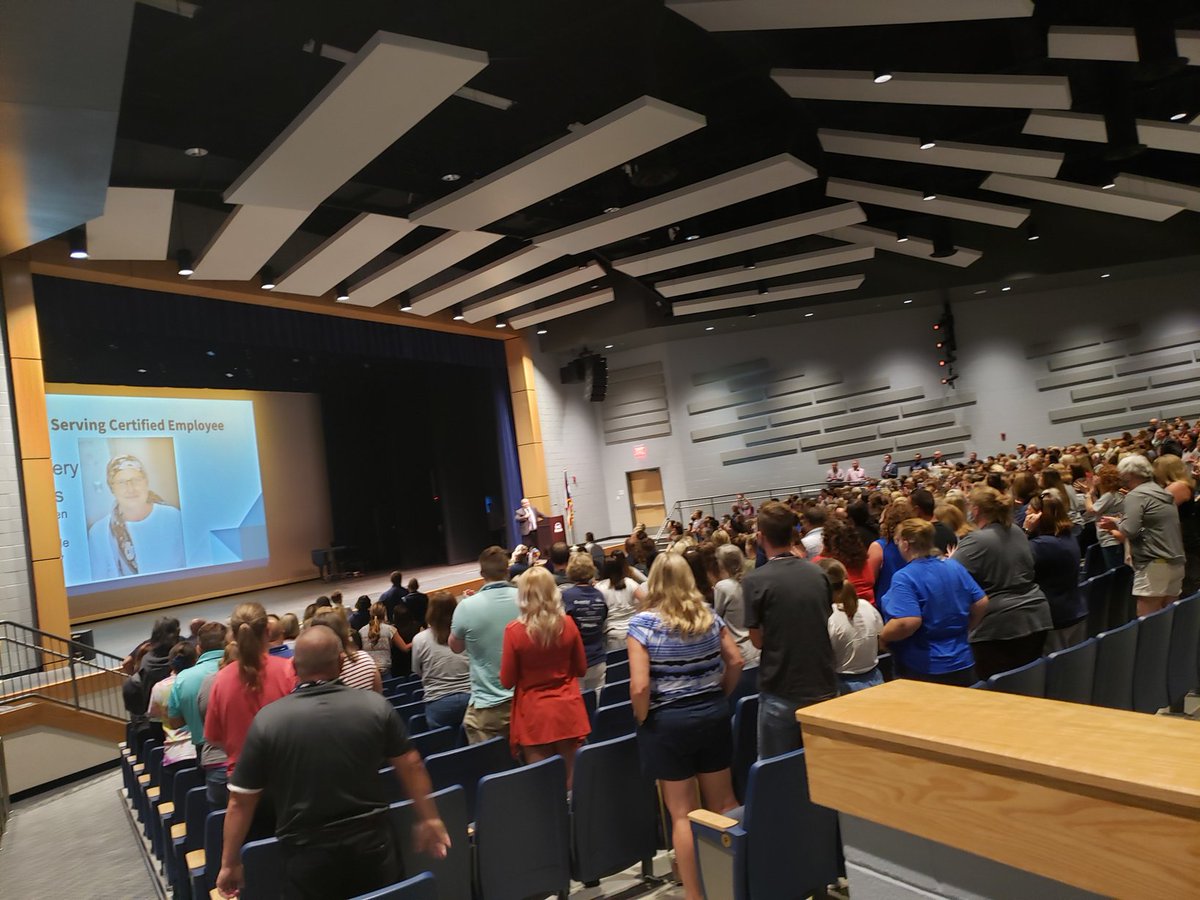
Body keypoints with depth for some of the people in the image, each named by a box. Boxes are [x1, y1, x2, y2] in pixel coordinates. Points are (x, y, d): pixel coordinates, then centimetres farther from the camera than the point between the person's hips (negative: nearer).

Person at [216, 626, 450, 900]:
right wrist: (429, 819, 11)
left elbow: (240, 800, -7)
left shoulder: (267, 720, -11)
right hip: (371, 842, 1)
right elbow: (411, 765, -1)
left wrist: (230, 863, 6)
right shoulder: (375, 705, -9)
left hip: (305, 853, 0)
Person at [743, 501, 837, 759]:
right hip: (824, 688, 5)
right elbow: (824, 623, 13)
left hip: (782, 693, -5)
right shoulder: (817, 573, 1)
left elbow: (758, 640, -7)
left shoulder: (755, 581, -14)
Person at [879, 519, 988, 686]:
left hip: (923, 671, -7)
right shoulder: (954, 566, 3)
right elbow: (981, 603, 9)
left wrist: (880, 637, -13)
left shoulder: (904, 578, -18)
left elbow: (908, 622, -29)